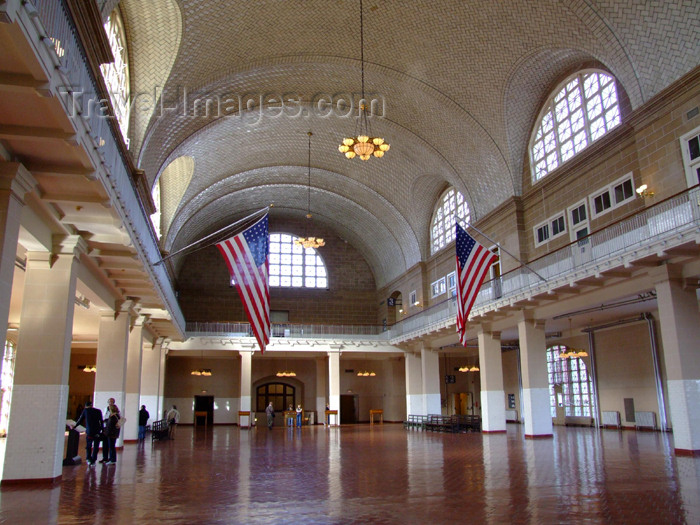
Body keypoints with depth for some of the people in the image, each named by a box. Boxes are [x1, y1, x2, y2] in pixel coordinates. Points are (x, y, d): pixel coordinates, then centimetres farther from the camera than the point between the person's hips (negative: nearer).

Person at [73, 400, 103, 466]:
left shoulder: (85, 410, 4)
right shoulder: (98, 411, 6)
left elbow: (80, 420, 10)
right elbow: (101, 422, 4)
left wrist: (74, 426, 24)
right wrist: (102, 430, 10)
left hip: (89, 432, -1)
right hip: (97, 432, 1)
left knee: (88, 446, 15)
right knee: (96, 447, 8)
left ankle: (88, 459, 2)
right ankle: (93, 461, 8)